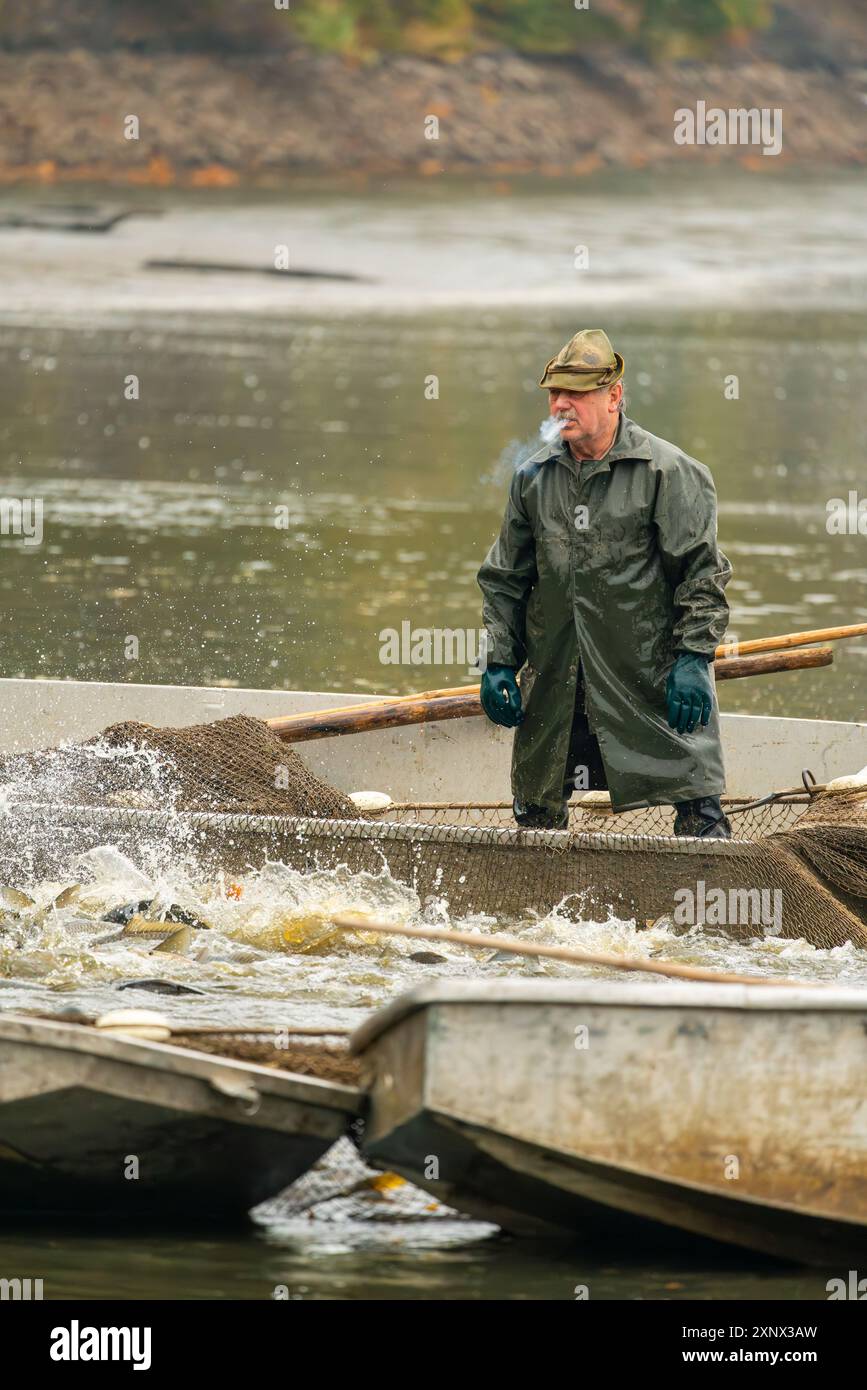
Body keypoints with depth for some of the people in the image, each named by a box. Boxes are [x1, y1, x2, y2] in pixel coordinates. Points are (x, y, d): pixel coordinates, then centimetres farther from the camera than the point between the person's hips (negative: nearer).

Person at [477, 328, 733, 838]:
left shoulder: (668, 472, -4)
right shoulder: (533, 479, 10)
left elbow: (702, 571, -5)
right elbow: (506, 580, 18)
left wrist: (694, 658, -12)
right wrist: (501, 662, 11)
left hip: (654, 674, -5)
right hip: (556, 679, 5)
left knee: (698, 813, -9)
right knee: (537, 814, 8)